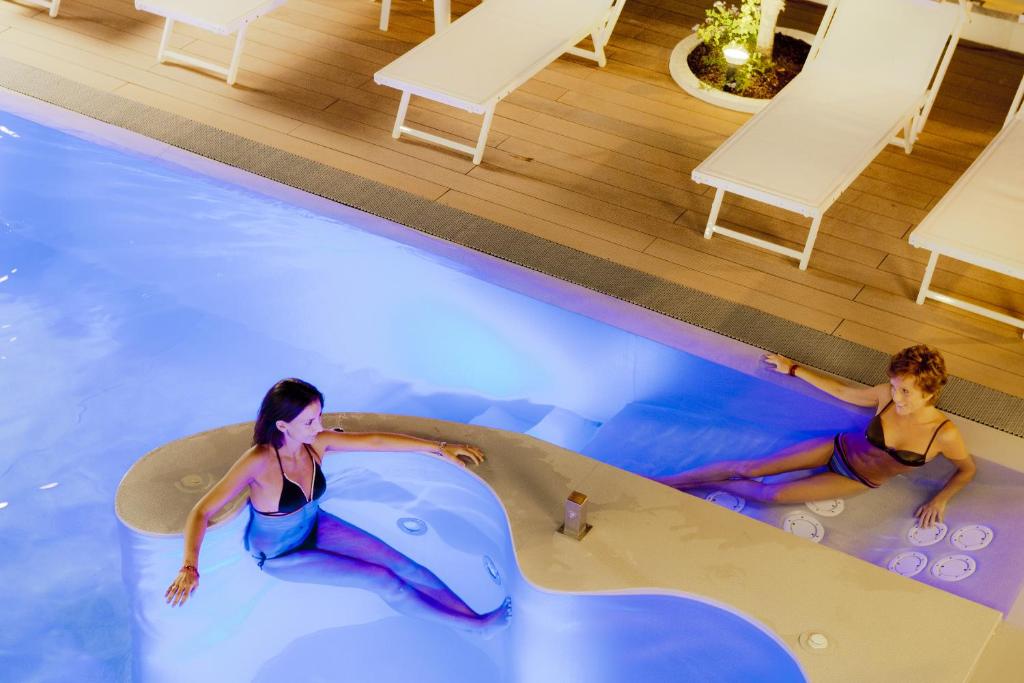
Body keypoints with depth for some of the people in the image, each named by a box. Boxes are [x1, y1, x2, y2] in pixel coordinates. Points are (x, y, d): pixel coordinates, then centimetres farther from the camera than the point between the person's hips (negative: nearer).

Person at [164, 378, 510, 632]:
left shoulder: (316, 443, -19)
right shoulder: (259, 462, -36)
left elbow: (376, 441, -11)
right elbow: (202, 511, -36)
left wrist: (440, 448, -11)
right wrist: (190, 567, -51)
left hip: (315, 527, 6)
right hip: (280, 554, -6)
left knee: (400, 564, -4)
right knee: (382, 580, -9)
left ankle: (475, 617, 3)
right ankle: (472, 624, 3)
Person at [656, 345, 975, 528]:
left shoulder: (944, 434, -27)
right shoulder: (887, 396, -19)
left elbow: (967, 469, -8)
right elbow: (844, 392, -2)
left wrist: (940, 499, -19)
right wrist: (794, 370, 5)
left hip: (858, 482, -2)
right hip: (838, 448, 2)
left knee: (771, 495, -13)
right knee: (748, 468, -5)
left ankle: (699, 484, 9)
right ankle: (666, 482, 4)